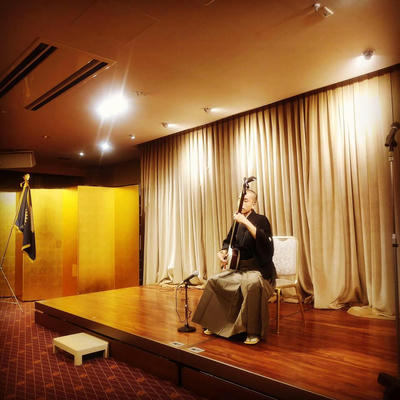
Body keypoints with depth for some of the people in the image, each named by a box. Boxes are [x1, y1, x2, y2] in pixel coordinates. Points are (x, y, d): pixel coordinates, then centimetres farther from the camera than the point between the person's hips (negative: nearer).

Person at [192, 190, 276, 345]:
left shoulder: (261, 220, -7)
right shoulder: (237, 222, 12)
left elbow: (264, 241, -27)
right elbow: (228, 242, 22)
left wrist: (246, 223, -31)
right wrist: (223, 252, 0)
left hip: (258, 268, -7)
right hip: (238, 267, 7)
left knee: (252, 284, -38)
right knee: (214, 280, -7)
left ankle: (254, 332, -25)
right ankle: (216, 324, 9)